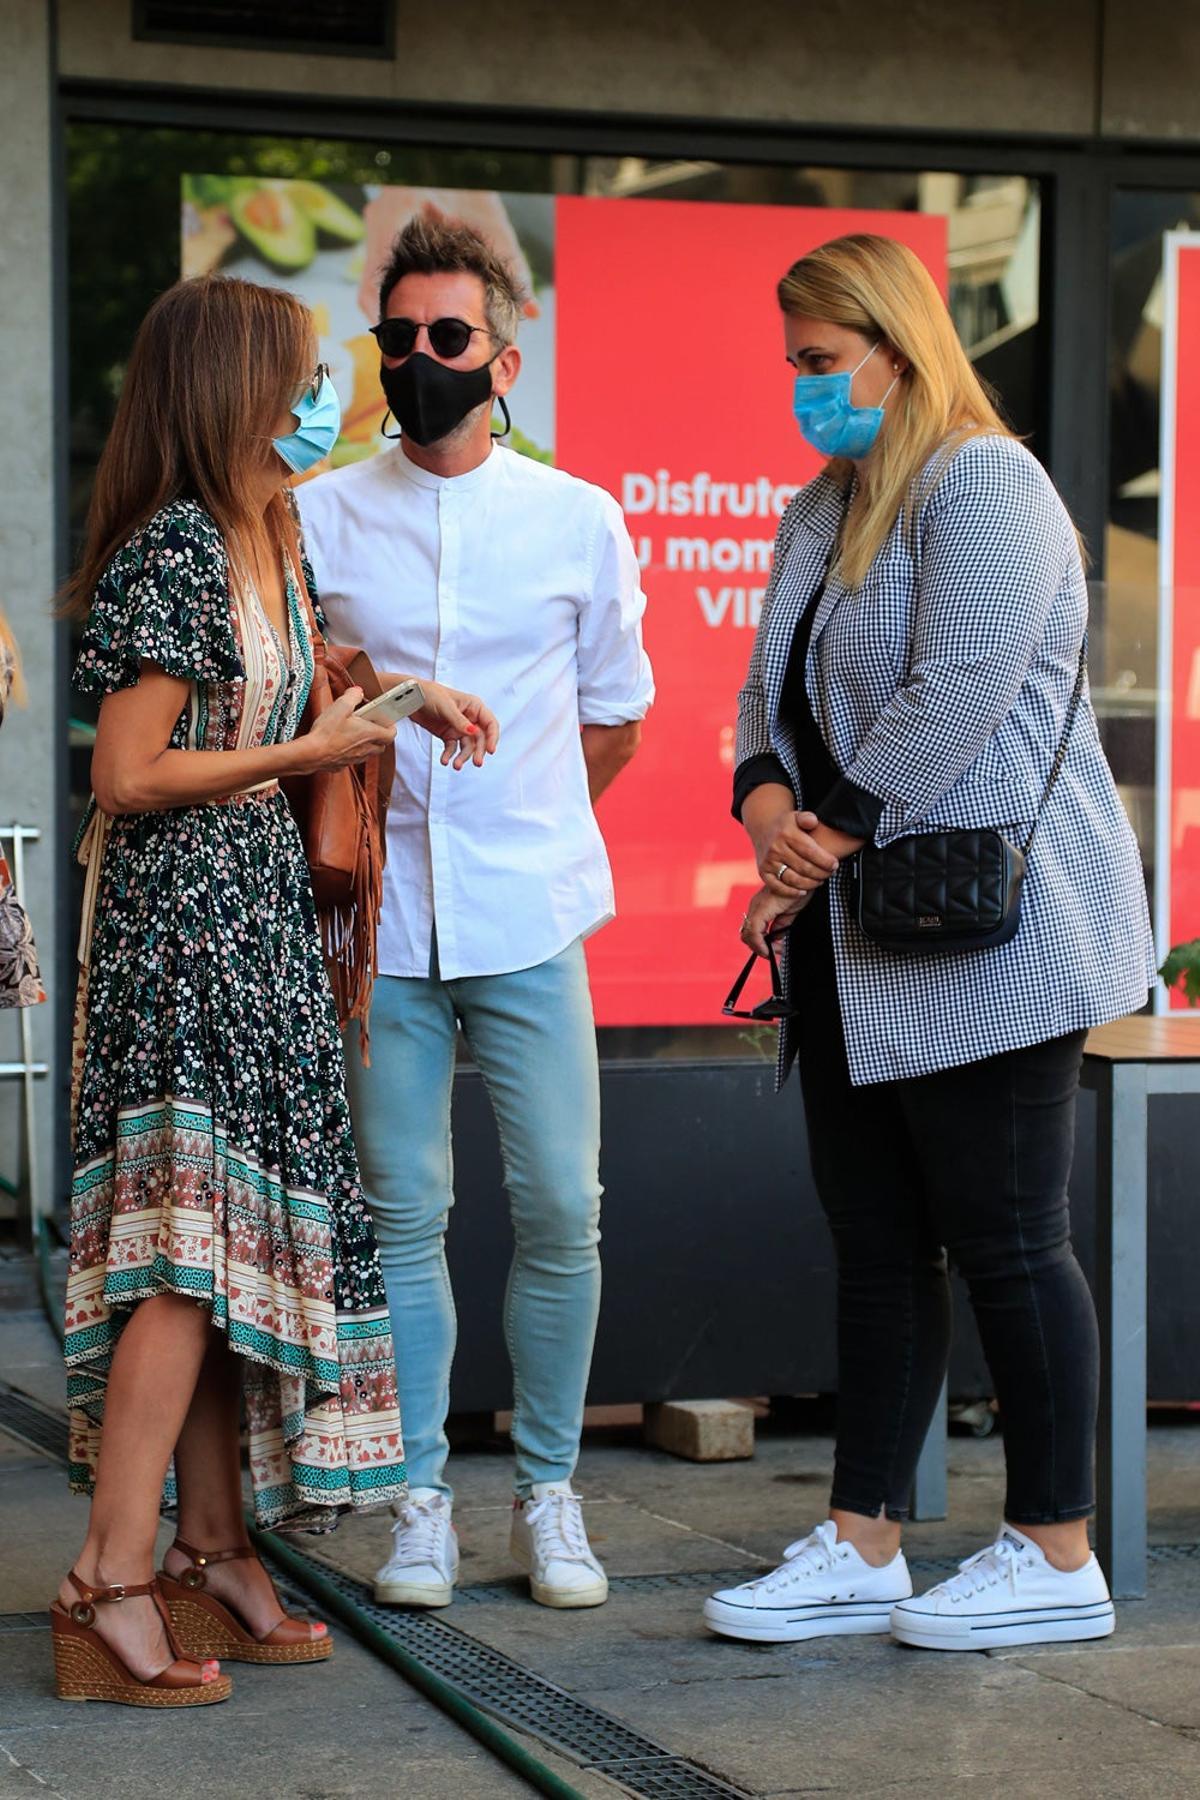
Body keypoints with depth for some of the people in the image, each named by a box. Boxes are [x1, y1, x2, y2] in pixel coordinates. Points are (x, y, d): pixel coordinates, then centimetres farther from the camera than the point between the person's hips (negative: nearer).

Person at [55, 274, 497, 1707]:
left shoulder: (259, 541, 14)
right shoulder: (174, 551, -14)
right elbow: (129, 776, -18)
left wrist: (401, 700, 18)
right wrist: (307, 755, -11)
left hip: (252, 917, 9)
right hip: (178, 915, -9)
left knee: (232, 1237, 9)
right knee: (191, 1241, -12)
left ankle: (212, 1557, 15)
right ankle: (111, 1580, -11)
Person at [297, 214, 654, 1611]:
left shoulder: (579, 522, 5)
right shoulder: (314, 520, 4)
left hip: (529, 918, 0)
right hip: (378, 920, 0)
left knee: (560, 1212, -1)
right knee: (403, 1217, 2)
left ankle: (548, 1493, 14)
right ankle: (422, 1497, 13)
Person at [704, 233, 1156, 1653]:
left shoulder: (982, 486, -11)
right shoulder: (818, 512, 18)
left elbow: (953, 695, -20)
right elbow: (771, 688, 18)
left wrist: (829, 839, -15)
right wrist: (765, 801, -3)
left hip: (984, 938, -9)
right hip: (858, 950, 9)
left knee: (1005, 1243, -3)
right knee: (876, 1247, 10)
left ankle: (1056, 1559, 6)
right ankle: (861, 1550, 15)